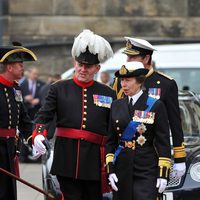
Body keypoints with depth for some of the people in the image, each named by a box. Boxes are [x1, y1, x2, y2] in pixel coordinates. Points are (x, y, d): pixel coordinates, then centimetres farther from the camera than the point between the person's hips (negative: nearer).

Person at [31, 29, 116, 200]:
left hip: (95, 160, 1)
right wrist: (38, 135, -24)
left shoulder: (108, 94, 8)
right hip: (67, 159, -1)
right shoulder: (59, 89, 7)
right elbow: (44, 115, -3)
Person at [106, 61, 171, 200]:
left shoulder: (156, 106, -2)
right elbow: (111, 140, 11)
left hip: (147, 170, -4)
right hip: (122, 170, 4)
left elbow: (163, 142, -3)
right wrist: (110, 169, 2)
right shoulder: (117, 106, 10)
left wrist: (163, 174, -8)